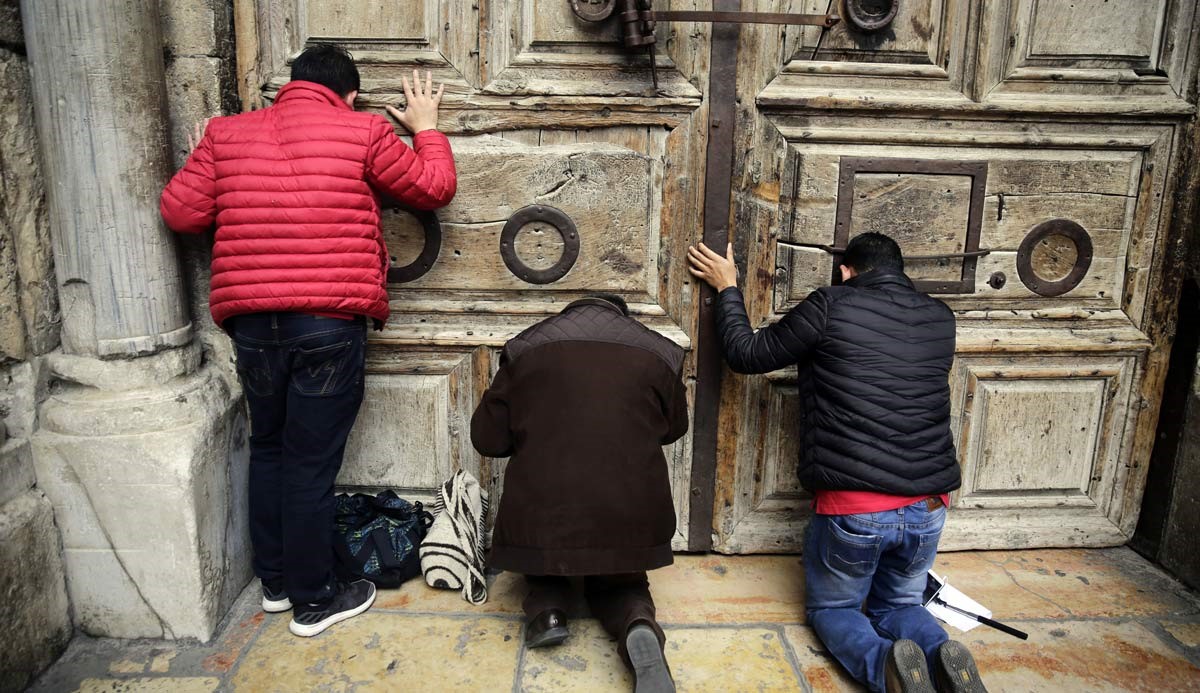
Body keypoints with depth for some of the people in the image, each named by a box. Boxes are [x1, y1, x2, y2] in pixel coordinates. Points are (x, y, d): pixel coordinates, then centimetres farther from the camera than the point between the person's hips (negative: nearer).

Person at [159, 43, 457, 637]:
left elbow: (182, 213, 7)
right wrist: (426, 128, 25)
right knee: (311, 461, 4)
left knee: (267, 448, 20)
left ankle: (275, 582, 33)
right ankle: (313, 601, 19)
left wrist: (204, 161, 25)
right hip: (330, 323, -4)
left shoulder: (227, 133, 9)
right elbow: (434, 188, 8)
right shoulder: (362, 132, 0)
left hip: (251, 322, 4)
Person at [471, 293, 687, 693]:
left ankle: (546, 610, 3)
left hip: (540, 509, 1)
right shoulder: (659, 353, 5)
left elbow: (487, 438, 7)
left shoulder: (525, 348, 4)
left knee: (545, 569, 33)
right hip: (628, 515, 0)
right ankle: (639, 629, -6)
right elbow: (673, 429, 20)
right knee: (619, 586, 26)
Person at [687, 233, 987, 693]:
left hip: (852, 511, -4)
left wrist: (727, 289, 14)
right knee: (899, 605, 28)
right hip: (927, 511, 5)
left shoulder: (830, 307, -10)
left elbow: (746, 355, -1)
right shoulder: (940, 319, 6)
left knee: (831, 608, 20)